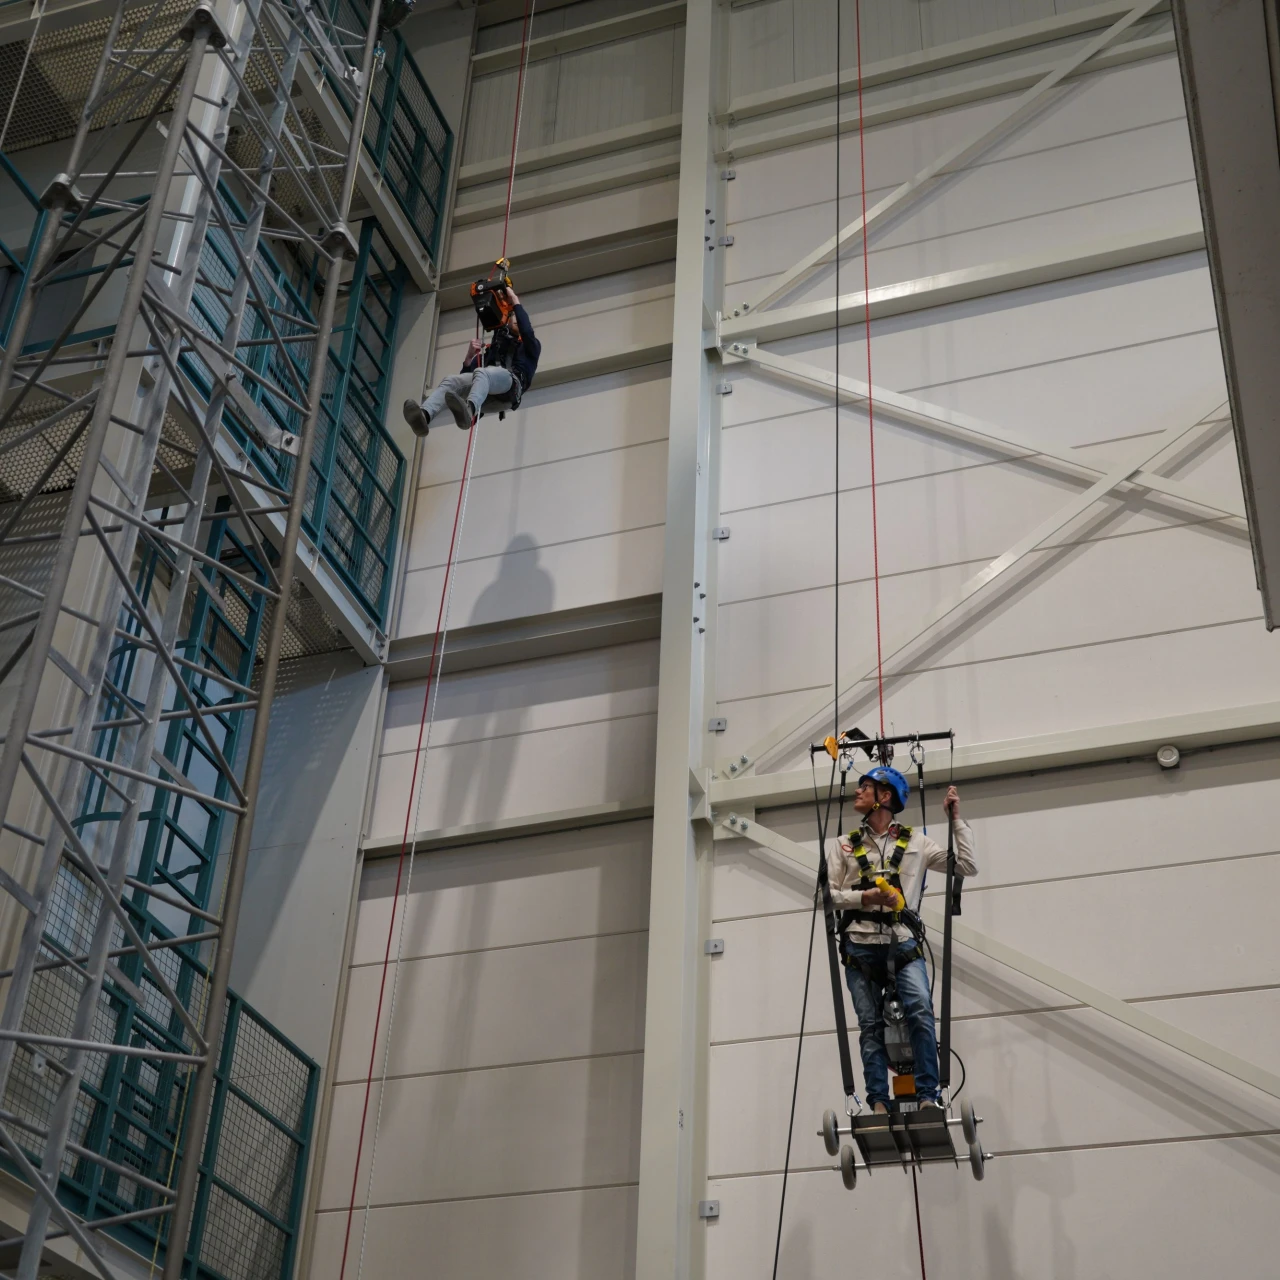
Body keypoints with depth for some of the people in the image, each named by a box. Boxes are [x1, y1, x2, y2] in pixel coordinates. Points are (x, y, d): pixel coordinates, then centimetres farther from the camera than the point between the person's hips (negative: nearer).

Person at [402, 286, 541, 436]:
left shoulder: (530, 347, 32)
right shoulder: (490, 350, 38)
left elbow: (527, 331, 5)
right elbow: (466, 374, 25)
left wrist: (515, 301, 9)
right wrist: (470, 355, 6)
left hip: (512, 380, -4)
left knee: (481, 373, -39)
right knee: (449, 381, -28)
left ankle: (469, 410, -72)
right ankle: (424, 416, -57)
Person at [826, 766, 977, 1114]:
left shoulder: (916, 842, 11)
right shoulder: (844, 846, 14)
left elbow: (967, 867, 7)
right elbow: (826, 894, 7)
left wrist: (956, 820, 5)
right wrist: (864, 897, -9)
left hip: (903, 944, -2)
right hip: (860, 947, 2)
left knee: (921, 1012, -20)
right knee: (870, 1025, -1)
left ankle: (928, 1097, -17)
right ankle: (878, 1102, 0)